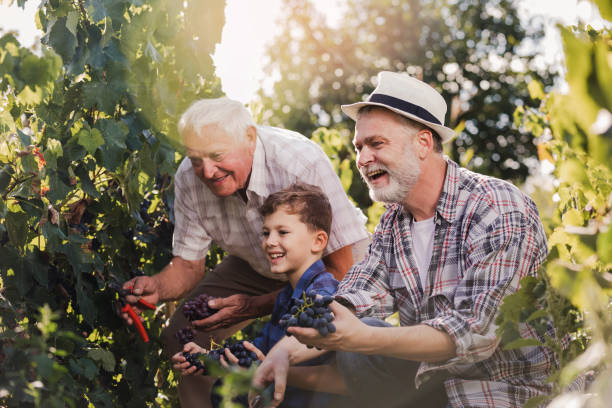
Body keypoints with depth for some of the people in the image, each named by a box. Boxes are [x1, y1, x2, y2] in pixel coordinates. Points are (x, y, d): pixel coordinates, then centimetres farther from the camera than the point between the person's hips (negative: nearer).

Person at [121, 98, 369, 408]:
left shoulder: (302, 164, -38)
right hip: (255, 264, 5)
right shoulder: (189, 178, -21)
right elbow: (189, 264, -9)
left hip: (330, 260, -4)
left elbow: (338, 269, -32)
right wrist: (157, 287, -33)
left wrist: (256, 306, -42)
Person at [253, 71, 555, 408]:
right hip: (433, 374, 7)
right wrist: (289, 348, -20)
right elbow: (354, 301, -1)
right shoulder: (393, 221, 7)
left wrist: (361, 338, -37)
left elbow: (474, 332, -28)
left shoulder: (499, 213, -20)